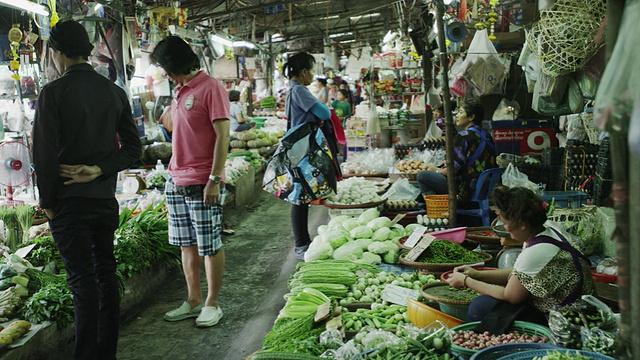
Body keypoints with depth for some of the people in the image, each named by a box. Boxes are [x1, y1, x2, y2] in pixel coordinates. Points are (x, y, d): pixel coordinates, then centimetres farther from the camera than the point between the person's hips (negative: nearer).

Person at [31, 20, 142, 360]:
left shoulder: (53, 93, -10)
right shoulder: (114, 92, 5)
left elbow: (44, 152, -12)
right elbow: (132, 147, 3)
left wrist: (47, 200, -3)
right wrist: (99, 170, -5)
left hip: (69, 201, -5)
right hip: (105, 198, 5)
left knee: (82, 279, -2)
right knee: (105, 274, 14)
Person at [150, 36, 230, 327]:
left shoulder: (211, 88, -9)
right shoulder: (180, 91, 16)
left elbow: (222, 136, -15)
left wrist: (214, 179, -20)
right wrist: (174, 172, 13)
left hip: (202, 184, -8)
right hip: (176, 182, 8)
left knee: (210, 246, 2)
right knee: (186, 245, 12)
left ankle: (212, 304, 15)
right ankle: (194, 301, 23)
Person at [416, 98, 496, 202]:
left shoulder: (463, 136, -14)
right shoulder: (486, 136, 12)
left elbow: (453, 170, -15)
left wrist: (437, 171, 5)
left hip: (467, 190, -9)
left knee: (422, 176, -4)